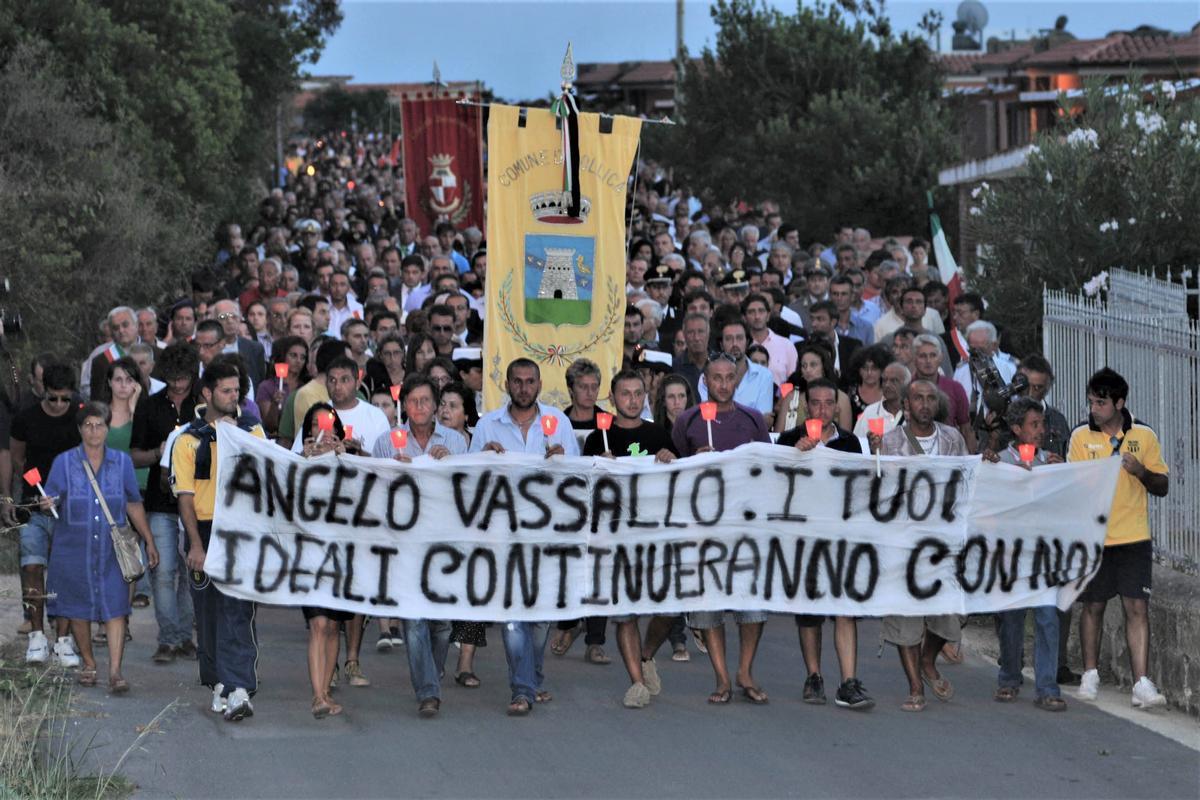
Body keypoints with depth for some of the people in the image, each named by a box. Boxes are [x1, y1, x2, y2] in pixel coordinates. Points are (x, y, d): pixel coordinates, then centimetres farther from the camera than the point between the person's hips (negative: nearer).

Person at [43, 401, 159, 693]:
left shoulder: (121, 462, 6)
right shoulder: (64, 462, 1)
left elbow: (134, 505, 13)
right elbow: (51, 499, -1)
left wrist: (149, 542, 14)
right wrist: (48, 504, -26)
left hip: (111, 549, 0)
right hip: (74, 549, 0)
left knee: (115, 608, -10)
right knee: (78, 609, 7)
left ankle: (115, 671, -14)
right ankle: (88, 664, 25)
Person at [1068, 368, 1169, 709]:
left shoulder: (1144, 436, 2)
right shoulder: (1081, 436, 2)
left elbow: (1162, 487, 5)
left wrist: (1140, 470, -13)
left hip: (1134, 537, -1)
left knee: (1137, 607, -7)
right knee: (1093, 606, 8)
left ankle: (1142, 684, -9)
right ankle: (1090, 675, 24)